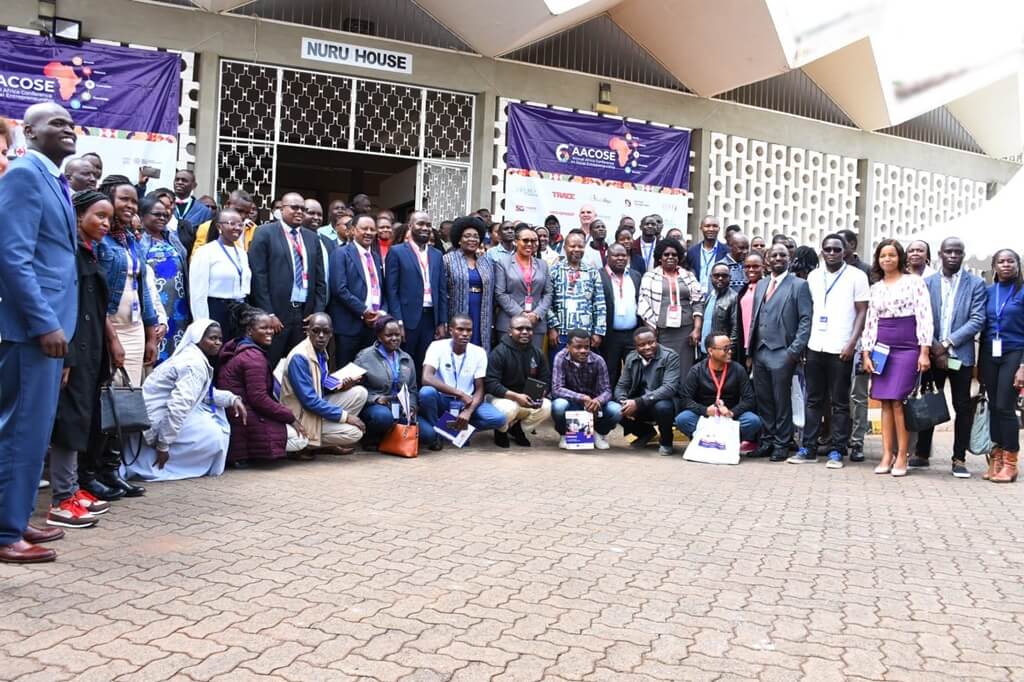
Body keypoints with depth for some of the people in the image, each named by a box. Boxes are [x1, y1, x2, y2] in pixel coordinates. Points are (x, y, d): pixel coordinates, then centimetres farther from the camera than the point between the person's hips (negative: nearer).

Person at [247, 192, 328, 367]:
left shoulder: (312, 238, 14)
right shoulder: (265, 233, 0)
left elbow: (320, 280, 14)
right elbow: (258, 276, -7)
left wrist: (318, 314, 5)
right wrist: (268, 314, -12)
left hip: (305, 315, 4)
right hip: (276, 314, -4)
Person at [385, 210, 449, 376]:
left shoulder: (437, 255, 13)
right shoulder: (397, 252, -2)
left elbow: (442, 290, 13)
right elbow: (391, 290, -6)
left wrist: (443, 322, 7)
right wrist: (398, 322, -12)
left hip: (431, 318, 4)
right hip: (407, 318, -4)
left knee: (425, 366, 8)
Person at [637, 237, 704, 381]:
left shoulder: (689, 276, 12)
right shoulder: (650, 276, 6)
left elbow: (698, 303, 8)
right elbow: (643, 303, -1)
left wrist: (697, 329, -1)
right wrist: (651, 330, -7)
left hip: (685, 331, 2)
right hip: (660, 331, -2)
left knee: (684, 371, -2)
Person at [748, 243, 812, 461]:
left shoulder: (799, 285, 0)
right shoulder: (761, 285, 17)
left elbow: (805, 320, -6)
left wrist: (795, 351, -14)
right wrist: (750, 351, 12)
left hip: (781, 353, -5)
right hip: (760, 352, 5)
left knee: (782, 400, 0)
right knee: (763, 399, 9)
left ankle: (781, 445, 9)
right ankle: (767, 441, 19)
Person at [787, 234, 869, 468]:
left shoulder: (856, 276, 0)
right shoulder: (813, 276, 12)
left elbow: (862, 312, -2)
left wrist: (852, 343, -12)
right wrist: (803, 341, 6)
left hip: (841, 349, -4)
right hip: (815, 346, 4)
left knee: (839, 403, 2)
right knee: (813, 400, 7)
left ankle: (837, 451, 6)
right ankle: (808, 448, 11)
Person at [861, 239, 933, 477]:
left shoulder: (914, 282, 0)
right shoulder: (876, 288, 13)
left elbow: (924, 317, -5)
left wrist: (925, 352, -10)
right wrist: (866, 354, 5)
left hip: (907, 348, -4)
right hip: (882, 348, 4)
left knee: (898, 402, -9)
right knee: (885, 402, 2)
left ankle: (902, 457, -2)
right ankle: (887, 456, 6)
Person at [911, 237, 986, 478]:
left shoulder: (976, 284, 1)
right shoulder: (927, 283, 6)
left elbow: (977, 320, -7)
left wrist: (947, 343, -14)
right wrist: (934, 349, -10)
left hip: (960, 355, -1)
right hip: (932, 354, 1)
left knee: (963, 407, 3)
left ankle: (959, 459, 11)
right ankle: (921, 455, 15)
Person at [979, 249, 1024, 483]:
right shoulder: (988, 292, 9)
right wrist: (981, 363, 8)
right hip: (990, 355, 4)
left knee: (1005, 407, -8)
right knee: (993, 407, 5)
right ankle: (996, 458, 11)